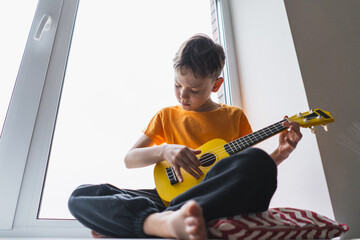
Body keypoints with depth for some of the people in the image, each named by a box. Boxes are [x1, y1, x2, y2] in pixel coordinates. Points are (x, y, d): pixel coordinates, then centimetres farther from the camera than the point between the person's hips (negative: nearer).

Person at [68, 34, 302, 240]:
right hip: (171, 197, 2)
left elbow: (253, 170, 17)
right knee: (81, 195, -15)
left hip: (219, 199, -1)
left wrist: (280, 153, -3)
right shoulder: (166, 116, 17)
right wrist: (164, 150, -9)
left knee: (258, 161, -35)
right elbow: (129, 159, 10)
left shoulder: (235, 117, 14)